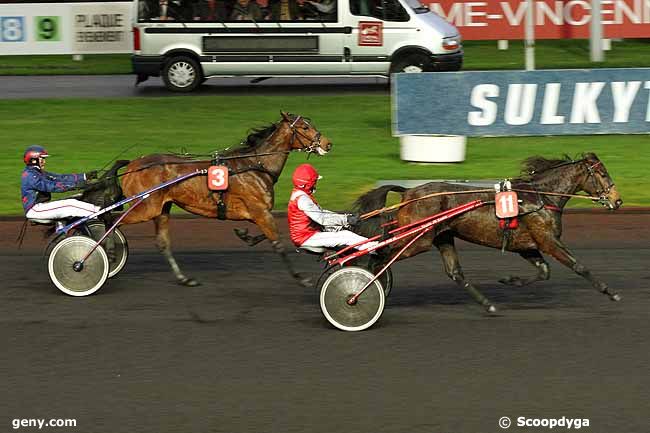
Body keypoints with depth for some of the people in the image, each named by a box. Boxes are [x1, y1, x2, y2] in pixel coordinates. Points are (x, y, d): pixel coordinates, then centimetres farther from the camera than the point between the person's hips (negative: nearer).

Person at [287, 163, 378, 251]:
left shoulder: (300, 195, 14)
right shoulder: (302, 199, -21)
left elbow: (321, 212, 15)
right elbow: (321, 218, -23)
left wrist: (345, 216, 7)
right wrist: (346, 220, -19)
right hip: (306, 238, -10)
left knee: (346, 233, 4)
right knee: (347, 238, -15)